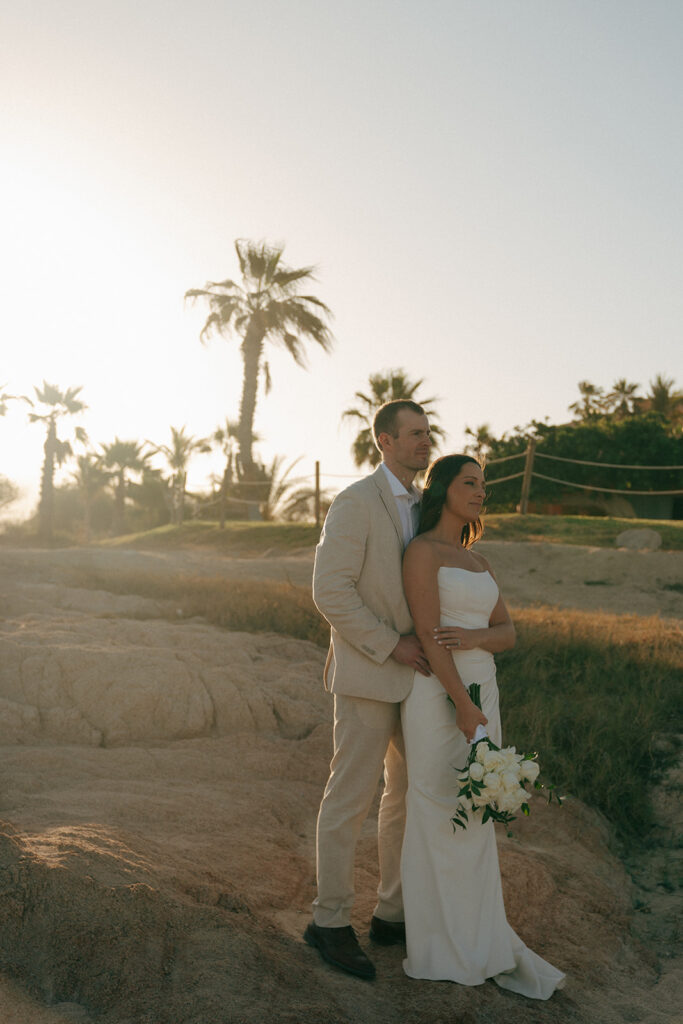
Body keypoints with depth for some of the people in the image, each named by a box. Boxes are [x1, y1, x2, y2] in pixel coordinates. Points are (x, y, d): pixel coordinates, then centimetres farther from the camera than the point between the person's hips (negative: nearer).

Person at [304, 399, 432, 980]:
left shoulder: (423, 506, 13)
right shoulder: (355, 503, -14)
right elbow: (330, 591, -20)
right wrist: (392, 646, -19)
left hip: (412, 672, 8)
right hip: (367, 672, -8)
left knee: (412, 791, 13)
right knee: (352, 796, 0)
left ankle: (394, 914, 26)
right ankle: (331, 921, 14)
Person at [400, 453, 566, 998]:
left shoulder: (479, 562, 16)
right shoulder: (422, 550, -9)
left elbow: (507, 633, 8)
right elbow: (428, 634, -16)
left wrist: (474, 638, -14)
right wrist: (463, 706, -18)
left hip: (480, 692, 8)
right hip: (437, 695, -7)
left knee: (473, 816, 13)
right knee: (438, 816, 1)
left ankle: (474, 936, 25)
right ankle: (438, 946, 15)